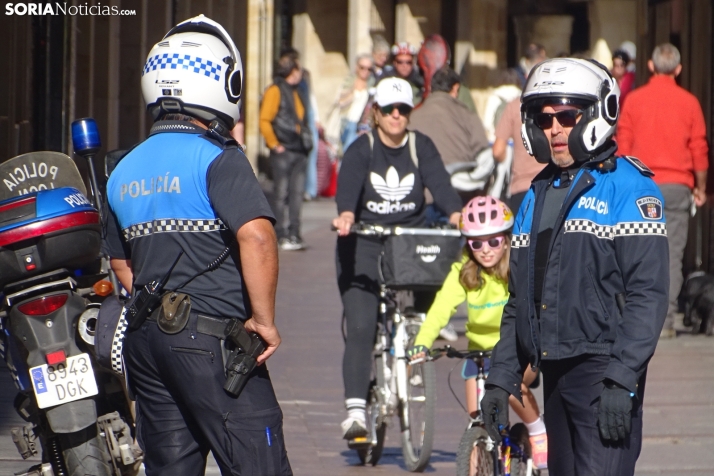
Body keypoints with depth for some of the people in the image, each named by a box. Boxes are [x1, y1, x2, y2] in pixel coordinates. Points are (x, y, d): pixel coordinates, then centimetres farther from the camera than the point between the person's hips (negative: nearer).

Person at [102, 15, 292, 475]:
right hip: (210, 340, -8)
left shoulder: (125, 170, 14)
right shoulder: (217, 158, -11)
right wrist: (264, 320, -16)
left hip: (145, 341, 8)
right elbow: (256, 236, -24)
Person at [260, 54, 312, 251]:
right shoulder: (275, 91, -7)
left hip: (299, 151, 8)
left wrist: (306, 141, 13)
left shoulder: (296, 93, 18)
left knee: (297, 193, 6)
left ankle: (294, 234, 10)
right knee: (281, 194, -4)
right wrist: (274, 144, -14)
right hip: (283, 151, -8)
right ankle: (281, 236, -1)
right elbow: (265, 121, -13)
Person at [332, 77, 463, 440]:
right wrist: (346, 215, -42)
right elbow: (348, 185, -20)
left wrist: (457, 216, -31)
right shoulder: (361, 149, -2)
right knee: (361, 327, -14)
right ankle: (355, 409, -18)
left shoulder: (421, 147, 4)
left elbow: (440, 183, -11)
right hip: (363, 245, -3)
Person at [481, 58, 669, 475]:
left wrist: (622, 379, -20)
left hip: (604, 371, -8)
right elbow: (519, 300, 23)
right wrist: (502, 378, 15)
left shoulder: (627, 186, -7)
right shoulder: (538, 195, 18)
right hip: (555, 375, 8)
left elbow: (648, 292, -14)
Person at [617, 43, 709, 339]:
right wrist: (700, 188, 14)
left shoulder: (634, 99, 1)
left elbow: (622, 146, 3)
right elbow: (699, 149, 2)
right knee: (672, 255, 0)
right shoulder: (689, 103, 0)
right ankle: (665, 320, -3)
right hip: (677, 186, -1)